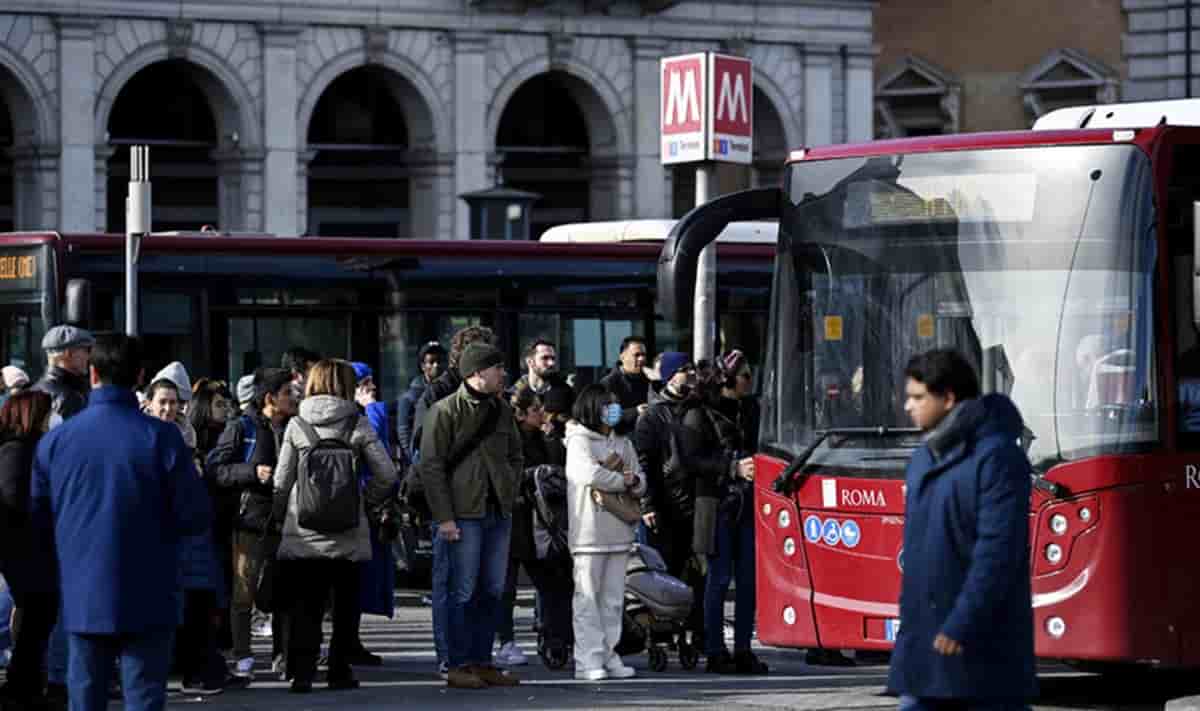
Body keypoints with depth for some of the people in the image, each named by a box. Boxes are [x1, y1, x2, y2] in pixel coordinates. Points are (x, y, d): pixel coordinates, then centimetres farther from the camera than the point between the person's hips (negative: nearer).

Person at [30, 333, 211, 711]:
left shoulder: (54, 440, -2)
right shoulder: (161, 437, -11)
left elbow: (38, 517, 7)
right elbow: (196, 517, -9)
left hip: (83, 601, 3)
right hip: (145, 600, -3)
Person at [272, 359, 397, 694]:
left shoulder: (296, 425, 1)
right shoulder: (357, 425, -2)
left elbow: (282, 480, 0)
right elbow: (387, 475, -4)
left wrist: (280, 516, 13)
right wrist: (365, 503, 10)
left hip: (302, 533, 1)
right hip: (348, 534, 0)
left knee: (304, 606, 3)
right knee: (345, 605, 11)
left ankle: (302, 672, -8)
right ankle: (340, 671, 11)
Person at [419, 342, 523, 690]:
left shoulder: (502, 410, 13)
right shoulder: (446, 412, -8)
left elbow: (516, 457, 22)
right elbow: (431, 466, -10)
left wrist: (509, 494, 7)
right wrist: (444, 516, -15)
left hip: (498, 514, 7)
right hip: (464, 514, -7)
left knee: (492, 592, 9)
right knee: (463, 592, -4)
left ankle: (482, 661, 16)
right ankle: (459, 666, 1)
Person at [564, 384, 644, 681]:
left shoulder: (623, 443, 19)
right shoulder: (578, 441, -2)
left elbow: (641, 484, 17)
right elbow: (591, 474, -19)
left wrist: (634, 481, -6)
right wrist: (623, 481, -5)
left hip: (619, 531, 7)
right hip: (589, 531, -6)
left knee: (613, 598, 7)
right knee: (588, 597, -6)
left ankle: (609, 654, 11)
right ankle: (589, 660, -7)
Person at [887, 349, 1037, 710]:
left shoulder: (996, 457, -15)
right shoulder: (924, 459, 13)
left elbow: (997, 551, -21)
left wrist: (963, 623, -23)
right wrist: (910, 614, 18)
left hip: (984, 639, -8)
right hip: (924, 633, 8)